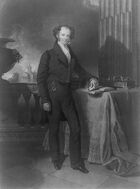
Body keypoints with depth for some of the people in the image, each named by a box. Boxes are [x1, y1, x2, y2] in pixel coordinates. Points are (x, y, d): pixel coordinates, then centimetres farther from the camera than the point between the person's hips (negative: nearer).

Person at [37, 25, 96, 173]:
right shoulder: (48, 55, -5)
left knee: (75, 128, 4)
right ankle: (56, 159, 30)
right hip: (53, 95, -4)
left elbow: (79, 70, 24)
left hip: (67, 95, 5)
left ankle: (76, 162, 19)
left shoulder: (71, 55, 10)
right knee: (54, 129, 9)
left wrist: (90, 78, 5)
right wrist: (45, 100, -13)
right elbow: (40, 78, -7)